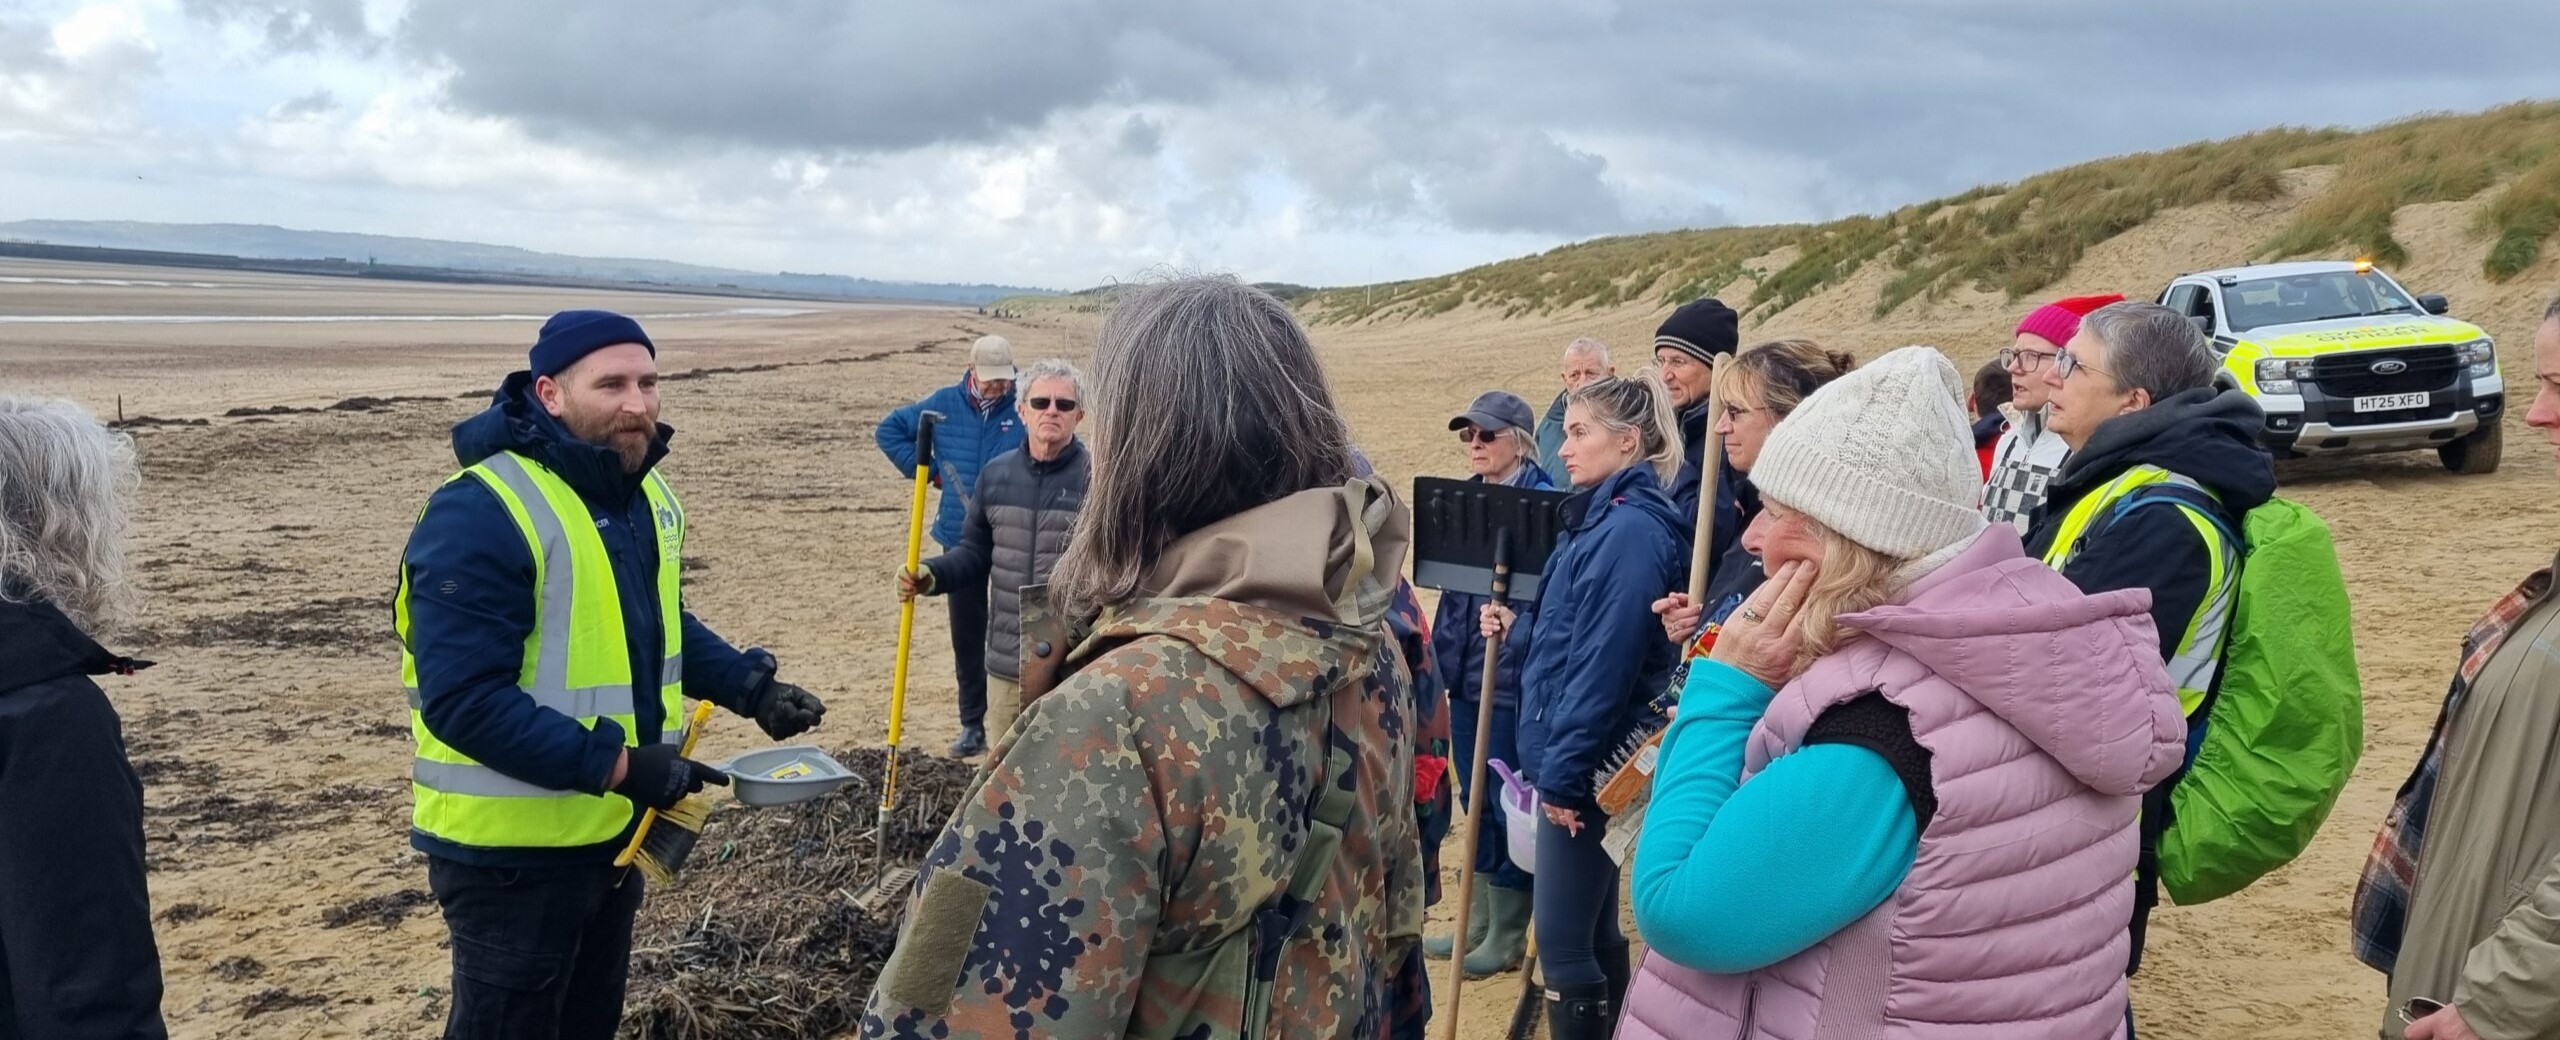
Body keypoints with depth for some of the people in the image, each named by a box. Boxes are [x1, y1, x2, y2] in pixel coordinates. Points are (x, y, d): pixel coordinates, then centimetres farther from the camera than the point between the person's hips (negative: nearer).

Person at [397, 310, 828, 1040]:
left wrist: (750, 686, 3)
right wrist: (615, 765, -32)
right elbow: (463, 700, -29)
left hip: (611, 826, 8)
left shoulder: (645, 494, 5)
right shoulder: (481, 514, -24)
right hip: (510, 843, -8)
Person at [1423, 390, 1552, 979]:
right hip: (1465, 669, 8)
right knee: (1475, 798, 16)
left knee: (1509, 803, 3)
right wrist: (1440, 656, 14)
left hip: (1514, 674, -8)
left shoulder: (1542, 501, -12)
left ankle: (1508, 936, 16)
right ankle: (1478, 923, 28)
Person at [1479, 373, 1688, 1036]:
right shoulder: (1602, 519, 12)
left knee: (1563, 942, -3)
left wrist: (1563, 772, -20)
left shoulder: (1630, 531, -19)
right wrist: (1518, 627, 7)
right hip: (1577, 759, 10)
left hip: (1586, 767, -10)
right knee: (1594, 930, 18)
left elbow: (1605, 663, -23)